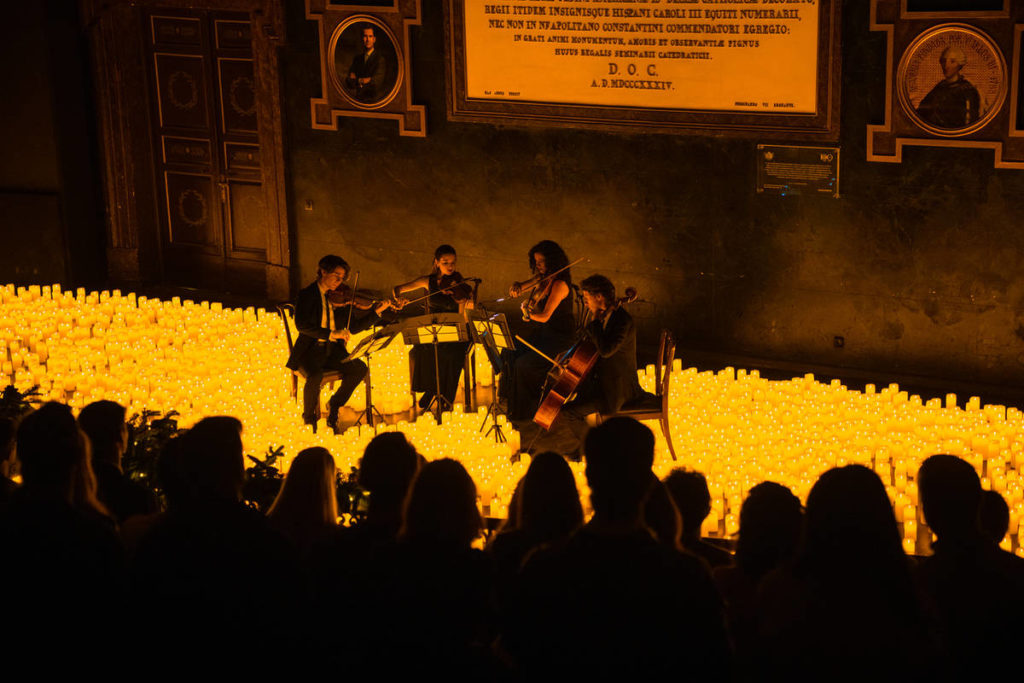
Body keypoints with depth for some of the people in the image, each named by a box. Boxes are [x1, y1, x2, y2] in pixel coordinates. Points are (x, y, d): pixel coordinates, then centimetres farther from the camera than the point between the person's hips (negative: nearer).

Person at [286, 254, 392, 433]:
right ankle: (309, 418, -8)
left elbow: (353, 327, 14)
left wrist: (377, 312, 4)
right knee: (315, 376, -34)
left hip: (333, 351, 5)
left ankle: (334, 405, 4)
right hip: (311, 350, -5)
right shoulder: (307, 295, -3)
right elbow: (301, 325, -19)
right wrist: (330, 333, -27)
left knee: (360, 368, -19)